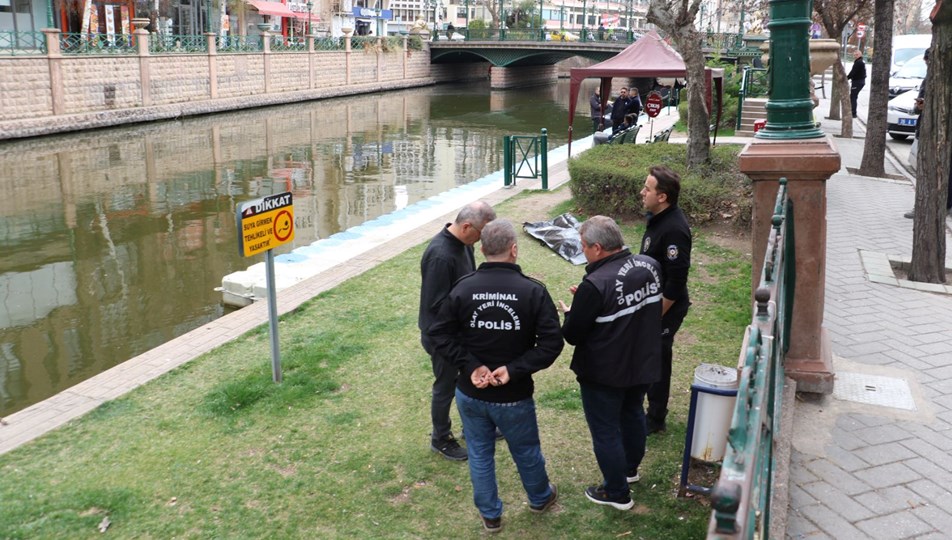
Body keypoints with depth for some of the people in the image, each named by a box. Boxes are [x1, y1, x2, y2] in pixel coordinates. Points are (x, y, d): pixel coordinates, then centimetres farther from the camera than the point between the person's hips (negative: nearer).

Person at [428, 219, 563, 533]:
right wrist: (514, 370, -18)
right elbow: (552, 342, -19)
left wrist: (470, 366, -12)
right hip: (514, 396, -1)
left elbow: (440, 334, -10)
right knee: (527, 452, 23)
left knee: (479, 454, 20)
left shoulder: (462, 288, -12)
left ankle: (490, 516, 37)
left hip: (470, 394, 1)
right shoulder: (533, 291, -16)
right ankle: (540, 498, 49)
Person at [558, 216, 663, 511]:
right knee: (633, 415, 29)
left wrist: (569, 313, 1)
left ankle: (617, 493, 27)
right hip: (643, 364, 7)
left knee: (606, 432, 12)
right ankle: (630, 468, 51)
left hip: (604, 374, -7)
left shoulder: (595, 285, -31)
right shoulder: (651, 266, -8)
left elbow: (573, 335, -22)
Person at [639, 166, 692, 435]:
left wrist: (657, 316, -20)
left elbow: (676, 282, -27)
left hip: (665, 310, -9)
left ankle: (655, 419, 23)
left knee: (657, 360, 5)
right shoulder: (658, 217, 2)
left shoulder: (673, 230, -28)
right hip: (652, 302, 9)